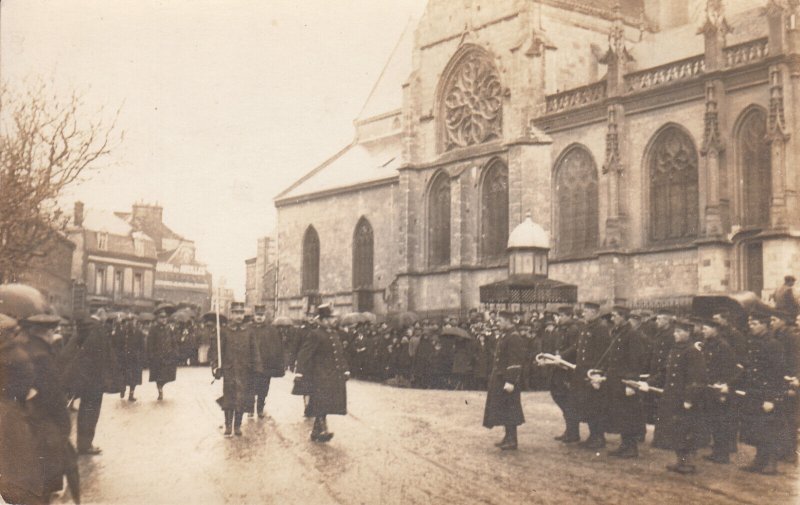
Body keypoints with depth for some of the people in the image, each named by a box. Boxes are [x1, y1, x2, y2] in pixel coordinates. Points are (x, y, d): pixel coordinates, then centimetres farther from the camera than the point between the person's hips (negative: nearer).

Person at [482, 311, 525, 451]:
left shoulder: (514, 338, -17)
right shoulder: (502, 336, 11)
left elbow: (515, 362, -21)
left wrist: (510, 381, -24)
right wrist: (494, 375, 16)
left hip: (506, 379, -9)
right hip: (498, 378, 9)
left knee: (509, 409, -3)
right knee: (503, 409, 14)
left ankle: (512, 441, 4)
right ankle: (508, 437, 23)